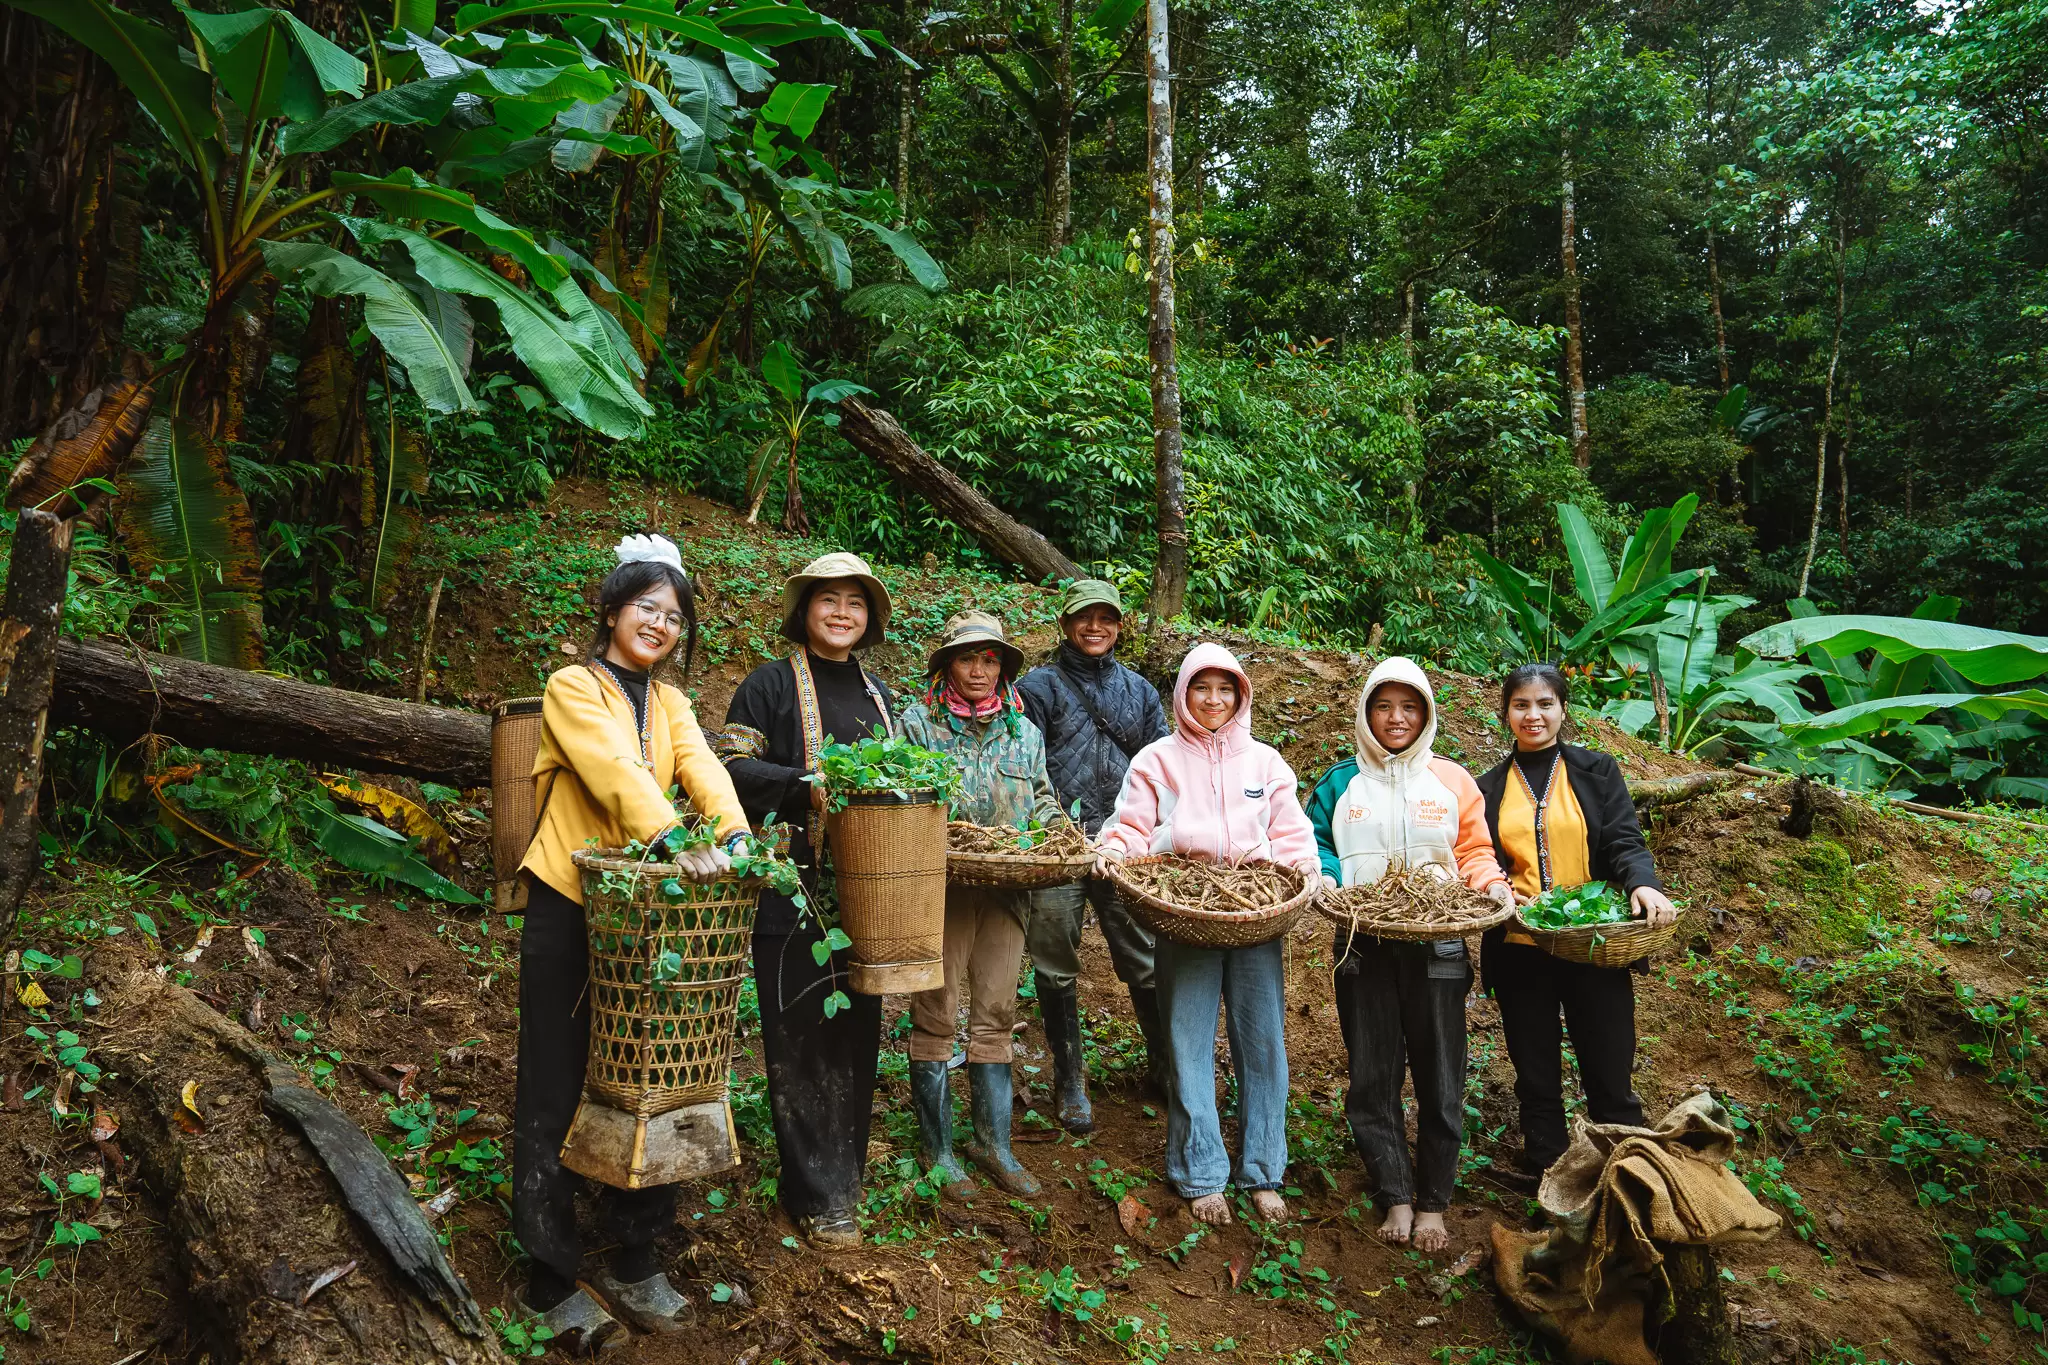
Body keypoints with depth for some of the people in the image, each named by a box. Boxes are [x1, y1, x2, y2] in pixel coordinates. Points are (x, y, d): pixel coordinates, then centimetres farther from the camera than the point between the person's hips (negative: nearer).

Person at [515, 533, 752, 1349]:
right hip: (568, 910, -5)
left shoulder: (670, 703, 13)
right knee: (556, 1092, 1)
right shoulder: (573, 686, -4)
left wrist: (735, 837, -24)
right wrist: (677, 839, -35)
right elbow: (617, 768, -22)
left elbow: (703, 770, -5)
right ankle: (551, 1277, 14)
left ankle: (633, 1262, 23)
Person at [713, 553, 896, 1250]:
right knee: (802, 1040, -2)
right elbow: (733, 766, -8)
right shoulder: (772, 683, 0)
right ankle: (817, 1196, 10)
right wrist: (808, 785, -20)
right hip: (794, 892, -5)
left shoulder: (878, 695, 18)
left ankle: (844, 1179, 24)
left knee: (856, 1036, 10)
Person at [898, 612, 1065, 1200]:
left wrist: (1056, 824, 1)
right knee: (934, 1014, 2)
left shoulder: (1024, 730, 14)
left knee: (995, 1014, 9)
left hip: (1005, 887, 4)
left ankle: (994, 1142, 20)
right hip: (940, 883, -4)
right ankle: (938, 1148, 14)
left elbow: (1041, 797, 20)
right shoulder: (917, 722, 1)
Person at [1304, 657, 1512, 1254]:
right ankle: (1395, 1197, 18)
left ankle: (1433, 1202, 18)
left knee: (1440, 1077, 3)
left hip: (1437, 946, 0)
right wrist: (1330, 881, -12)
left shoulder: (1451, 780, 8)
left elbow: (1476, 849, 8)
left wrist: (1493, 885, -11)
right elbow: (1314, 843, 7)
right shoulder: (1340, 782, 8)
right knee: (1372, 1076, 4)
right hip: (1363, 945, 1)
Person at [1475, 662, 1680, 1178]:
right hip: (1519, 950, 2)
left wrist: (1643, 884, -24)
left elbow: (1624, 841, -3)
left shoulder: (1596, 771, 5)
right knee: (1537, 1081, 10)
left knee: (1610, 1079, 2)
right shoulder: (1489, 789, 9)